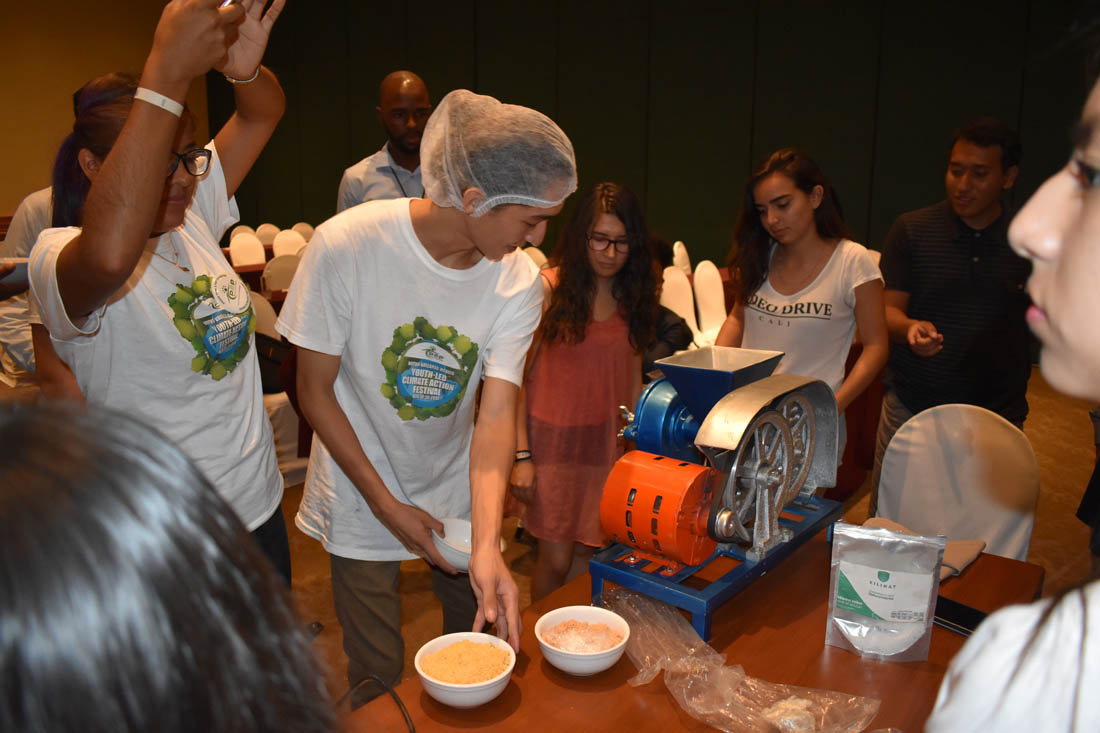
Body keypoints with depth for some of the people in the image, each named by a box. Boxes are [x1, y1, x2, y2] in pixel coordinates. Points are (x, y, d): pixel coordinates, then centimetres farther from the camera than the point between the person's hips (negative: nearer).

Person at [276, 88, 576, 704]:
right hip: (363, 496, -3)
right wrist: (385, 503, -15)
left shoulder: (519, 281, -16)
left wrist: (487, 544, -33)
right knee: (379, 675, 7)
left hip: (459, 492, 3)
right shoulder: (348, 244, -24)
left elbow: (497, 413, -20)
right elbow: (315, 388, -15)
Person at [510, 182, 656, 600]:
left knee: (586, 554, 10)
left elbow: (633, 381, 11)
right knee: (556, 559, 1)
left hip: (605, 445, 4)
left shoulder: (632, 298, 5)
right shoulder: (549, 288, -9)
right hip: (553, 441, -4)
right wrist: (522, 455, -11)